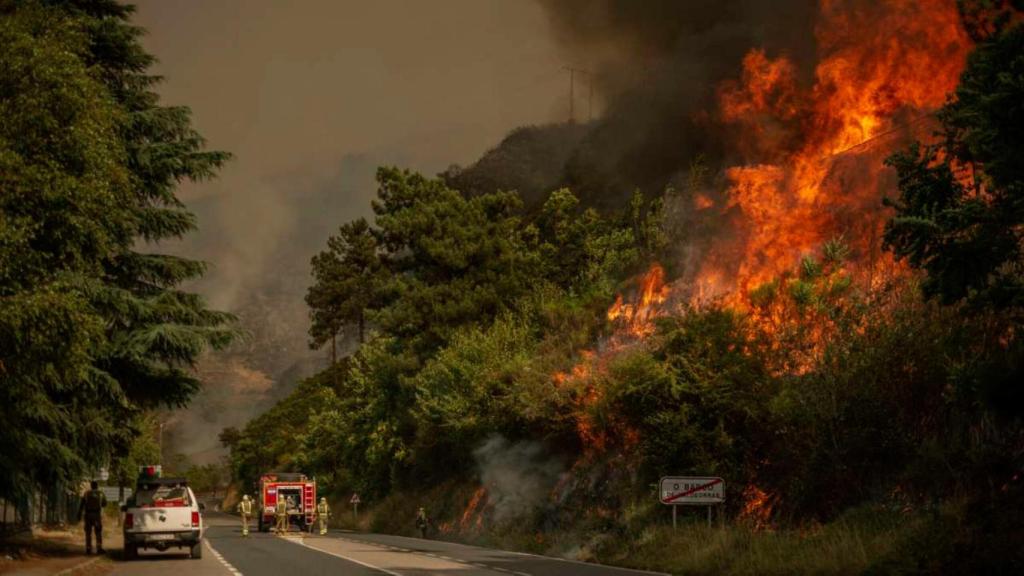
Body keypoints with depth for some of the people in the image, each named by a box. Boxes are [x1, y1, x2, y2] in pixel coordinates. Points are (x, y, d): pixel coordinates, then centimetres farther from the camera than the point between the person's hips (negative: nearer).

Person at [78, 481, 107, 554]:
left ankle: (88, 549, 1)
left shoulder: (87, 493, 3)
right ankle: (99, 548, -7)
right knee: (98, 532, 3)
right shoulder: (101, 494, 4)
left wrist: (79, 515, 1)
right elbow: (104, 504, 14)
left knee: (88, 533, 5)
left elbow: (82, 505, -1)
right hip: (97, 515, -1)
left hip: (88, 515, 1)